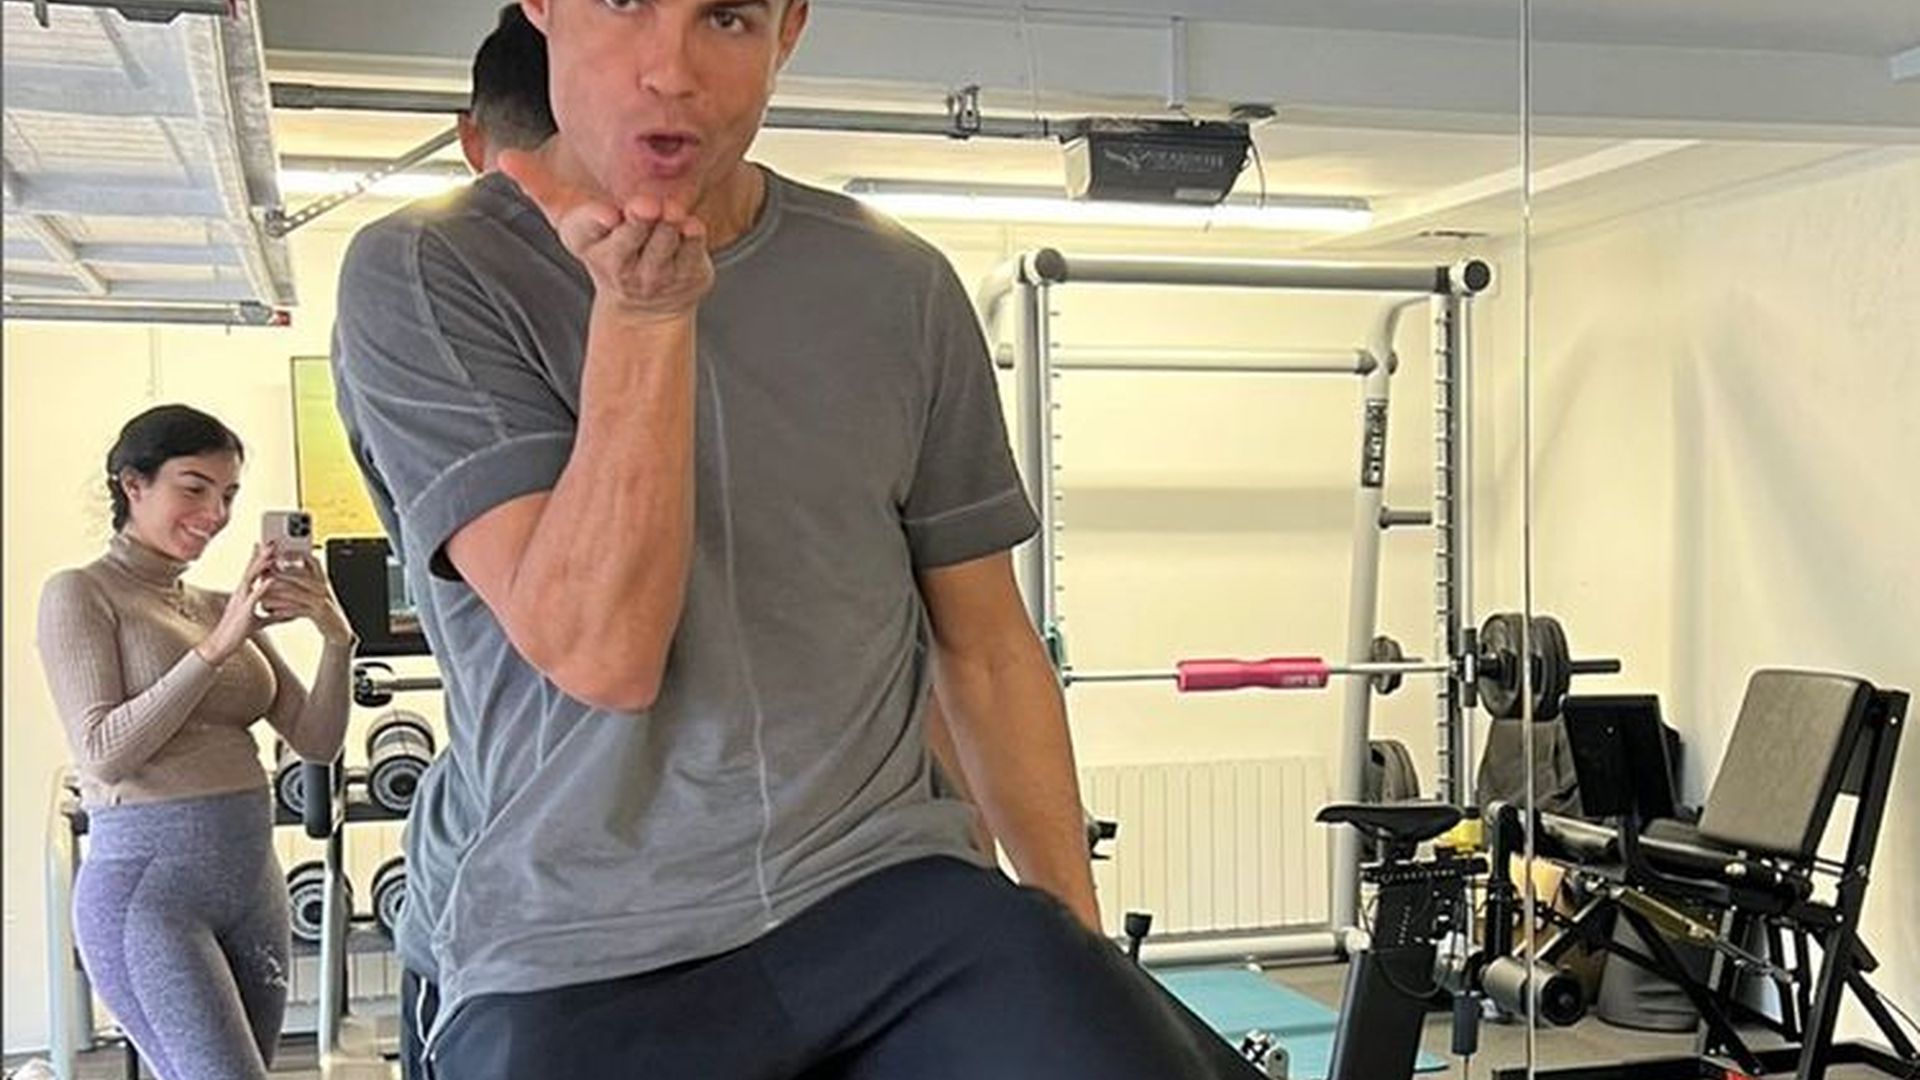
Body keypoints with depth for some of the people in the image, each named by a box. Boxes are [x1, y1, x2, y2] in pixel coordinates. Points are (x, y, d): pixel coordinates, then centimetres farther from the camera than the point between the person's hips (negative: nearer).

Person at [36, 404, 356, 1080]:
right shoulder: (81, 594, -2)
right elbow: (102, 752, -13)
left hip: (254, 878, 6)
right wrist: (216, 648, -18)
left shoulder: (223, 607, 14)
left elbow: (316, 742, 8)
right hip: (147, 881, -6)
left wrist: (336, 638, -9)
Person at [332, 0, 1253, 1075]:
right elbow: (598, 654, -13)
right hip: (580, 965, -1)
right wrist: (643, 311, -18)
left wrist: (1081, 943, 11)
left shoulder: (899, 290, 6)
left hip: (893, 902, 2)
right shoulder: (421, 279, -3)